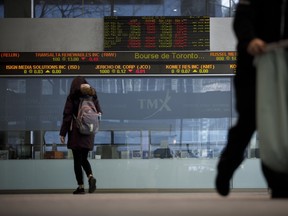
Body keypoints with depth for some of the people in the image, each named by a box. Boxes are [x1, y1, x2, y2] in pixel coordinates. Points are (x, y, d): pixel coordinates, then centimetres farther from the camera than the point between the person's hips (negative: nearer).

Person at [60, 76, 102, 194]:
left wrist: (63, 133, -6)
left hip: (76, 131, -4)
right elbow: (99, 113, 7)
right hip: (89, 133, 4)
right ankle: (91, 176, -10)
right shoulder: (92, 96, 6)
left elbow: (67, 115, -8)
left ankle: (81, 186, 0)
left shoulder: (72, 97, -6)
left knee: (77, 160, 2)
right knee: (84, 158, 16)